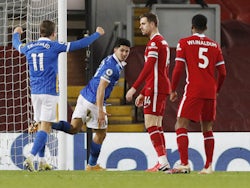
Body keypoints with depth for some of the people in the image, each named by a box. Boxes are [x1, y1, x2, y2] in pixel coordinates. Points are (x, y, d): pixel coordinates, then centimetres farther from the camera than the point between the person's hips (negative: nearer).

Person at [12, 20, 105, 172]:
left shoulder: (29, 47, 7)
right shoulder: (54, 46, -7)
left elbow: (17, 44, 31)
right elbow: (80, 44, -4)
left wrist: (16, 34, 54)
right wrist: (97, 34, 10)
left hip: (35, 92, 6)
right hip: (50, 92, -6)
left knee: (42, 126, 16)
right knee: (45, 127, -8)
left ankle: (42, 162, 17)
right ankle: (30, 158, -23)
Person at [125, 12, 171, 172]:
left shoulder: (154, 42, -11)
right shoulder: (163, 42, 22)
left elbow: (148, 68, -20)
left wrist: (134, 88, -21)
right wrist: (143, 93, 27)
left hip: (156, 87, -10)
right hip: (163, 88, 10)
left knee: (151, 125, -11)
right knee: (157, 126, 11)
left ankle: (163, 162, -17)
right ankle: (163, 162, 9)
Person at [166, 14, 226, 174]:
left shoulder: (184, 43, 1)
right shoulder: (215, 45, 11)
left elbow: (178, 69, -5)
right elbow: (222, 72, 9)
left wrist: (173, 90, 6)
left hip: (193, 91, -4)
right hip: (210, 92, 4)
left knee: (181, 126, -4)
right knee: (207, 129, 14)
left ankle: (184, 163, -18)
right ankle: (208, 166, 9)